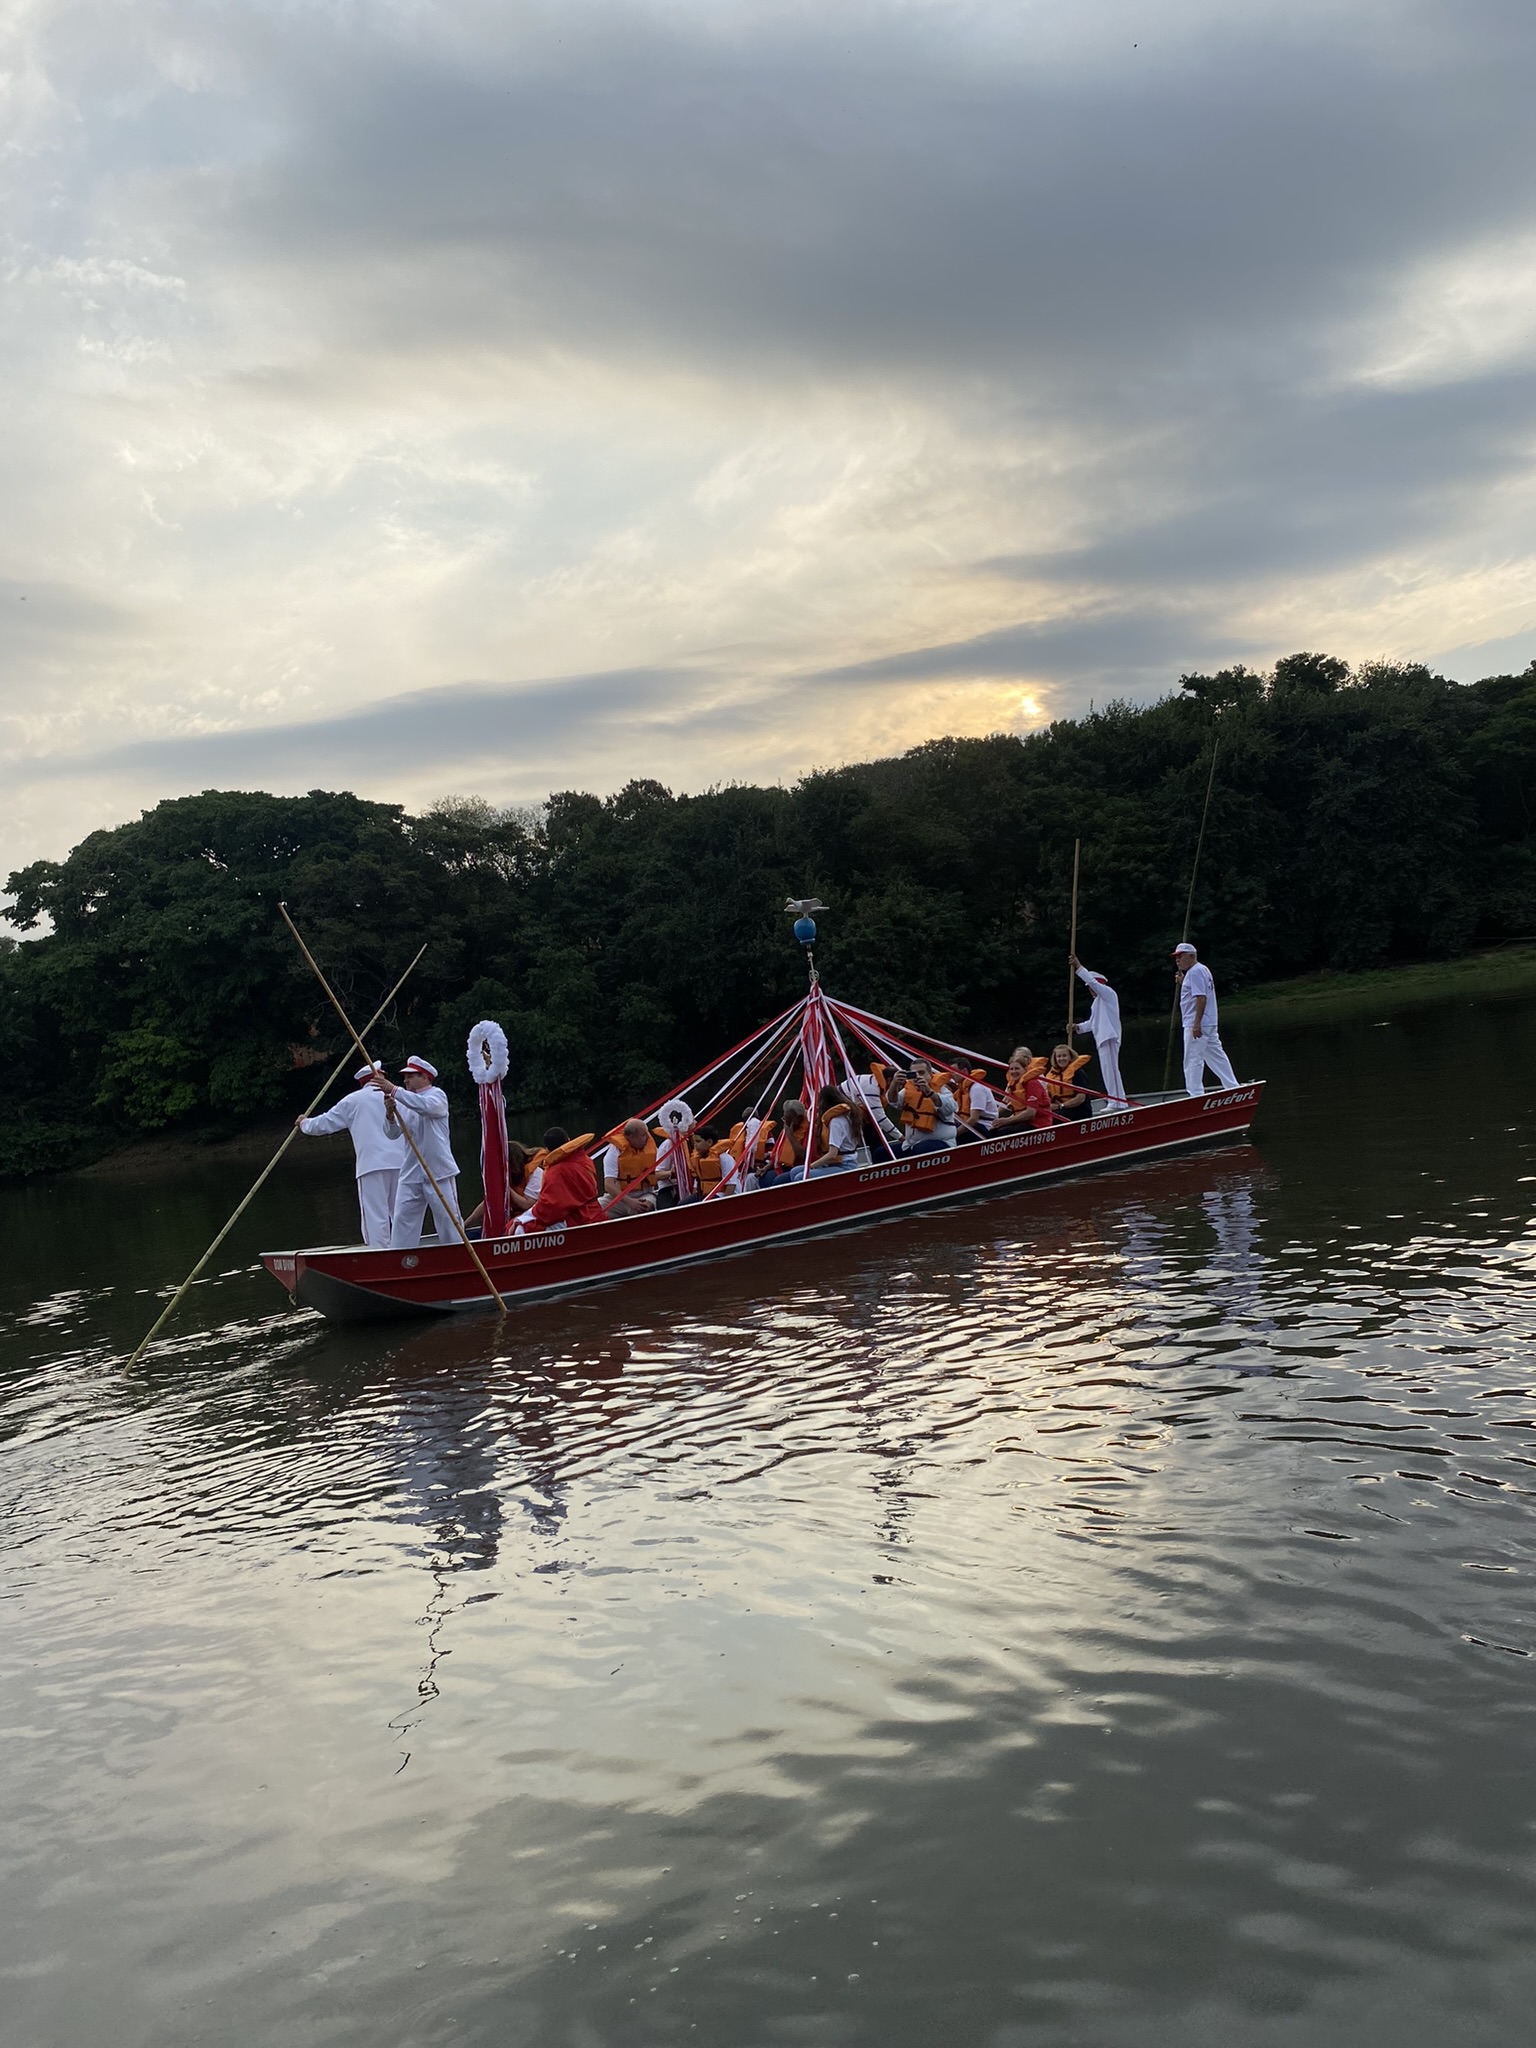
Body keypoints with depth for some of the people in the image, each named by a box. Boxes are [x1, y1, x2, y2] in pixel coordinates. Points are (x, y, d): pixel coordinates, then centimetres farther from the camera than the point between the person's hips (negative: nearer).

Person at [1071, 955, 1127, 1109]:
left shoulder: (1107, 992, -1)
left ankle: (1116, 1101, -16)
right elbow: (1093, 1022, 26)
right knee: (1107, 1070, 11)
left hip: (1109, 1037, -10)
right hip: (1102, 1038, 10)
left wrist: (1079, 967, -16)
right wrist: (1078, 1027, 11)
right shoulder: (1098, 1001, 26)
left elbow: (1093, 981, -17)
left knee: (1110, 1068, -13)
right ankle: (1118, 1100, 14)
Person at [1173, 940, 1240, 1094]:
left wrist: (1196, 1024, -26)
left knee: (1193, 1060, -9)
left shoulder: (1195, 972, -13)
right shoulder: (1202, 969, 19)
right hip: (1209, 1024, 11)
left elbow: (1201, 998, -22)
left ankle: (1195, 1095, -10)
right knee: (1216, 1056, 13)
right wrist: (1183, 982, 15)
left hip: (1197, 1025, -11)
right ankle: (1233, 1089, 16)